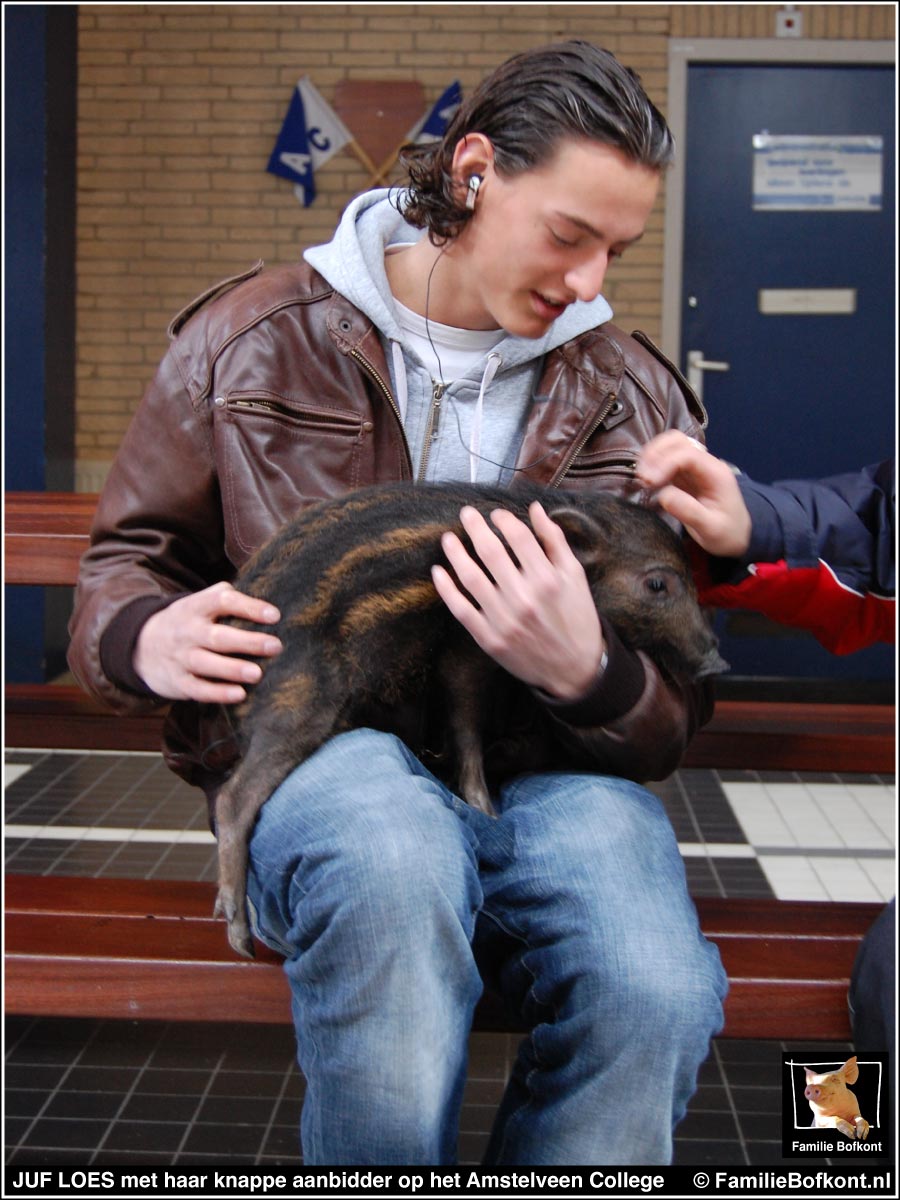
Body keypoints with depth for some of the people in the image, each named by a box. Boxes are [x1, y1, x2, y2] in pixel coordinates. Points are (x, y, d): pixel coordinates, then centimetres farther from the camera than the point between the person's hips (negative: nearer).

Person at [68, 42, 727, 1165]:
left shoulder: (632, 396, 9)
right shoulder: (251, 339, 5)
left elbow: (670, 715, 7)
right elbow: (126, 558, 15)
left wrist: (585, 674, -19)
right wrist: (145, 637, -12)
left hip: (545, 767, 2)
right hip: (317, 756, -1)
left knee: (653, 997, -32)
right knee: (388, 851, -39)